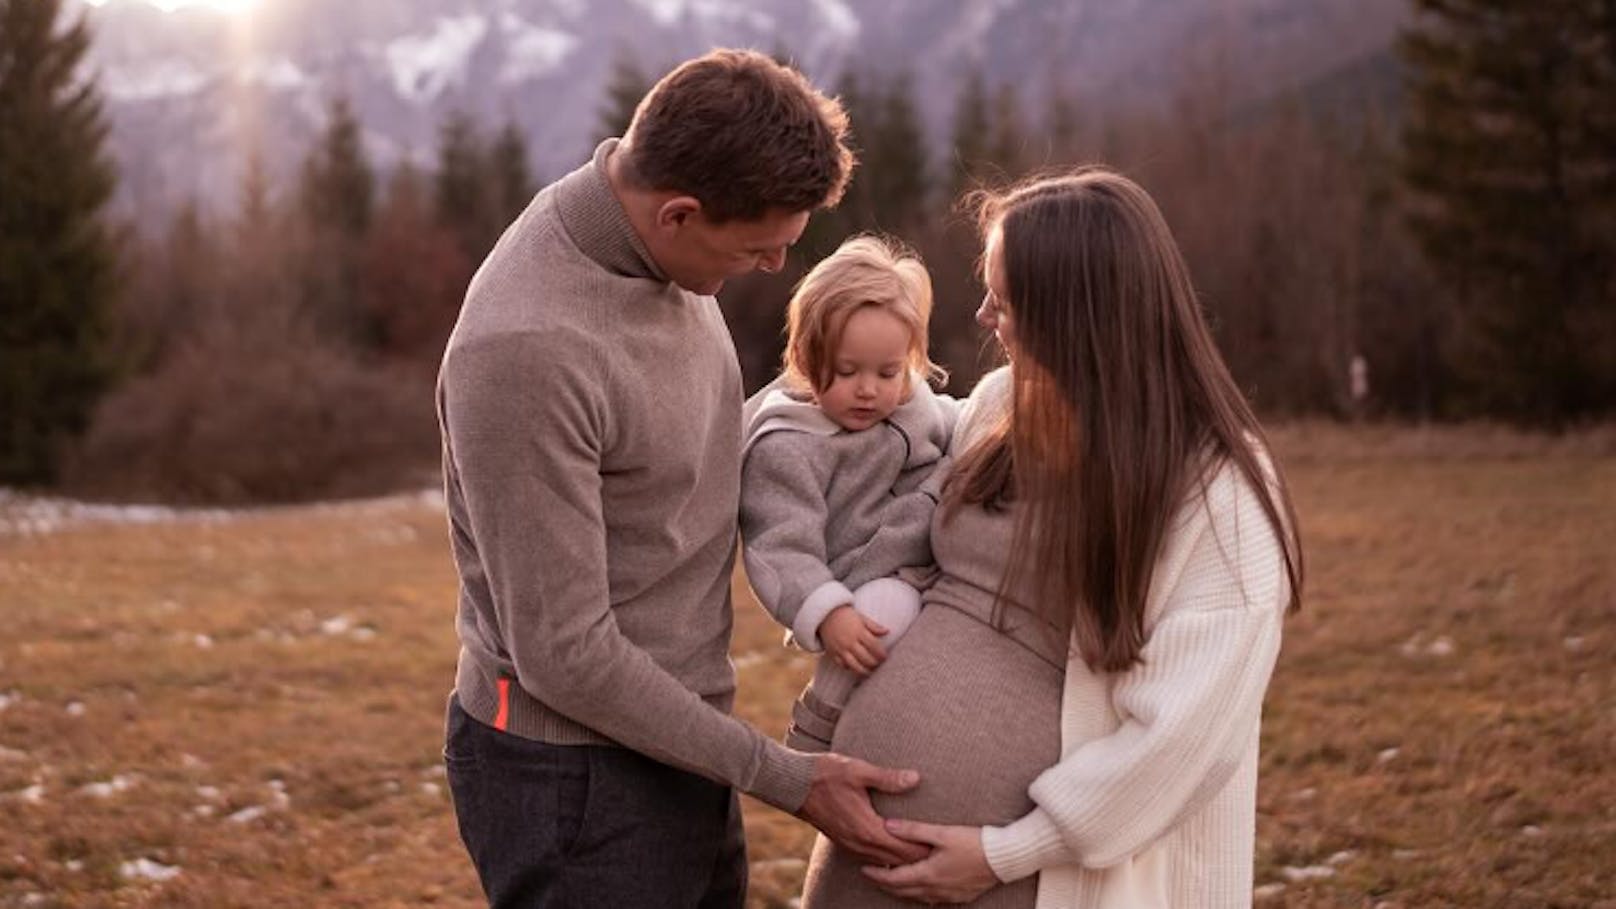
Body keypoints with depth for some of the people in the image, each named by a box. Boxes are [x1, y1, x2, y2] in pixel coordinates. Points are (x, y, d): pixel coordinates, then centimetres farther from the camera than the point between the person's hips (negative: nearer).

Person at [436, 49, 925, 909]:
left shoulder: (643, 232, -2)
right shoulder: (525, 352, -28)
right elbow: (564, 651, -23)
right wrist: (782, 778, -17)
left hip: (668, 747, 8)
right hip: (577, 776, -8)